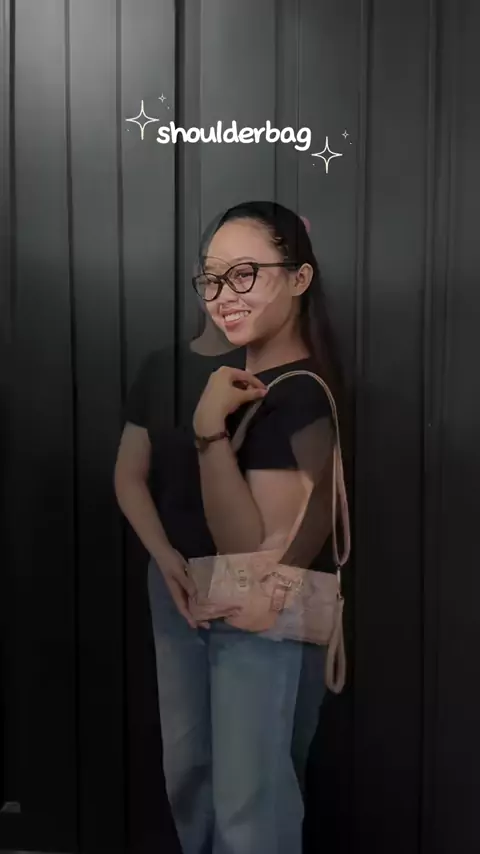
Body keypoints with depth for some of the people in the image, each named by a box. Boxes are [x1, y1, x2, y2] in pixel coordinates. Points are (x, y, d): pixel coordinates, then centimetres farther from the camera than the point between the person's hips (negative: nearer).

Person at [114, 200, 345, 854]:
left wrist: (210, 428, -33)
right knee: (185, 774, 23)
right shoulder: (178, 365, -5)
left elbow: (252, 554, -25)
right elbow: (129, 474, 2)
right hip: (178, 598, 6)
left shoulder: (308, 398, -23)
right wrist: (167, 559, -13)